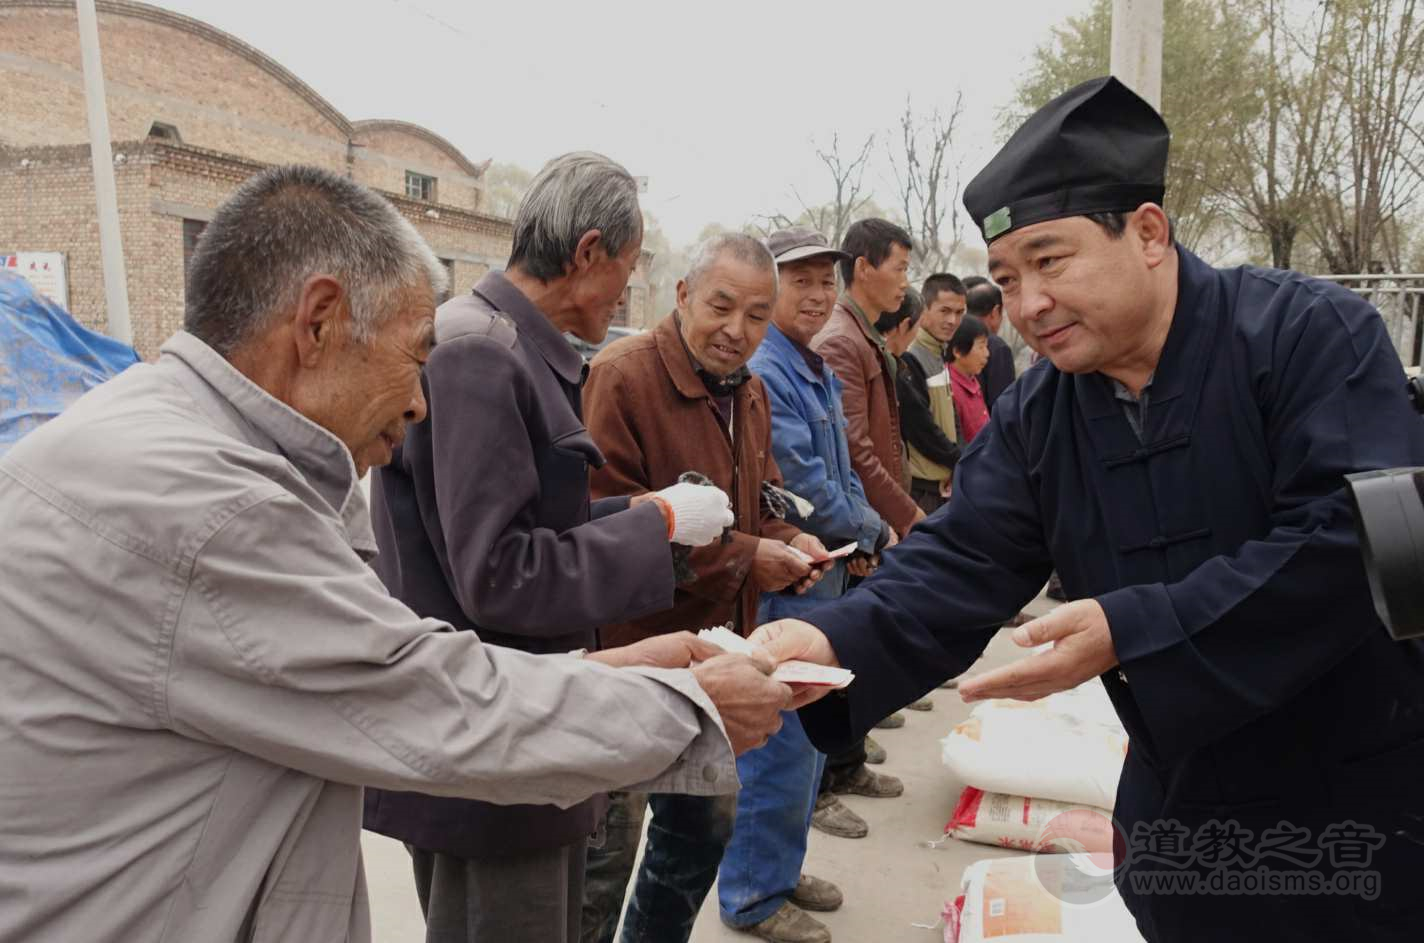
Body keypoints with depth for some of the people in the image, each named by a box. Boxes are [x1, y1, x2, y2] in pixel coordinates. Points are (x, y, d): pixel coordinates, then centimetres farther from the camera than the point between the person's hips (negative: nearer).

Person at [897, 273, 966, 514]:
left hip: (944, 483, 9)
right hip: (920, 487, -9)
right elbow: (920, 427, -20)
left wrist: (957, 464, 4)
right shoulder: (908, 360, -17)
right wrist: (959, 461, -7)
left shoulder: (941, 357, 12)